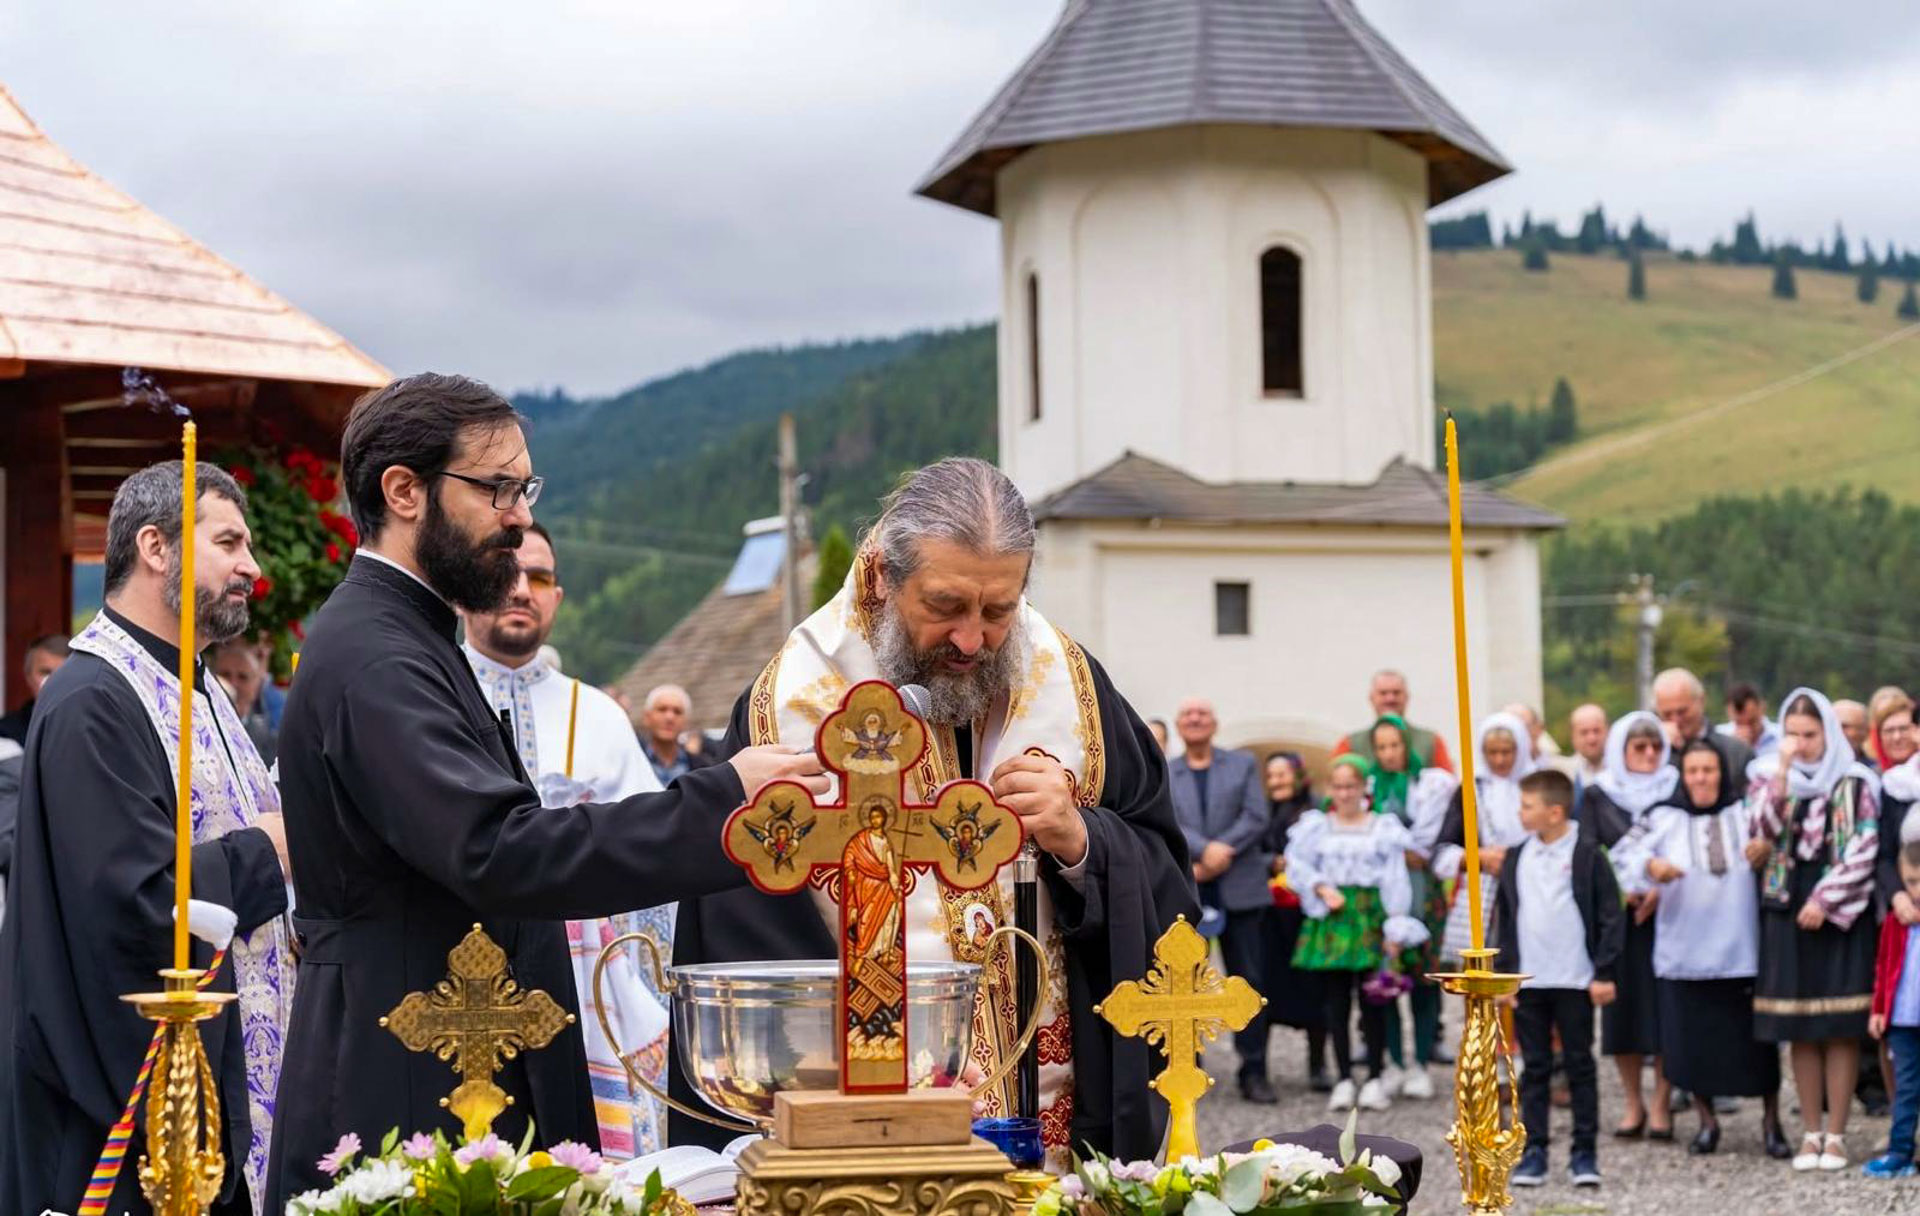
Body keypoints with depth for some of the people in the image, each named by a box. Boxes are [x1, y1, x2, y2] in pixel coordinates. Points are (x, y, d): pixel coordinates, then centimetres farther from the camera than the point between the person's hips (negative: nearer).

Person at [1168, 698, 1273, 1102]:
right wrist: (1206, 850, -21)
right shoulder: (1162, 775, 10)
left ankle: (1254, 1072, 3)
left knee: (1248, 980, 0)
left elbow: (1256, 819, -1)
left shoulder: (1242, 765, 11)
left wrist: (1215, 857, -11)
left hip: (1238, 890, 0)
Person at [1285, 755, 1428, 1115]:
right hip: (1331, 920, 1)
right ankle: (1343, 1079, 7)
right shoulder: (1316, 826, 10)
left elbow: (1396, 879, 2)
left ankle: (1375, 1079, 5)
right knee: (1336, 1001, 2)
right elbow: (1298, 866, 3)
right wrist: (1322, 888, -14)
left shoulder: (1383, 828, 5)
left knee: (1372, 1001, -2)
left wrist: (1397, 927, -6)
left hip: (1371, 916, -1)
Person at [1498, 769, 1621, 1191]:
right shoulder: (1516, 858, 6)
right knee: (1534, 1068, 7)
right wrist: (1504, 975, 5)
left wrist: (1604, 973, -8)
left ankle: (1585, 1151, 9)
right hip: (1527, 981, 3)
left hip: (1575, 981, -3)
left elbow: (1609, 917, -4)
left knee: (1579, 1065, 4)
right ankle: (1533, 1149, 11)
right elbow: (1504, 919, 10)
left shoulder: (1586, 856, -6)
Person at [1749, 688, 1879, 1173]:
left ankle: (1836, 1134, 1)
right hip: (1787, 910, 2)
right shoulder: (1766, 776, 7)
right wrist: (1783, 770, -16)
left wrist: (1825, 900, -11)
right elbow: (1765, 829, -10)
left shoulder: (1855, 782, 1)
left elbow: (1865, 849, -5)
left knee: (1841, 1027, -3)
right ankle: (1811, 1132, 8)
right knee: (1801, 1030, 3)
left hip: (1841, 912, -2)